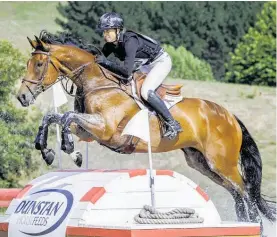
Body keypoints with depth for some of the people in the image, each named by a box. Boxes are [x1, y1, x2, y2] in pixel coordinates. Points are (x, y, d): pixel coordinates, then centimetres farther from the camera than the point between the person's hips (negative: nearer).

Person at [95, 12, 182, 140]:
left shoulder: (130, 41, -34)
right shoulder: (110, 44, -9)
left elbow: (127, 71, -41)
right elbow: (98, 61, 4)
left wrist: (106, 62, -37)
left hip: (161, 61, -10)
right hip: (145, 65, 10)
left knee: (146, 91, -27)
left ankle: (172, 124, -21)